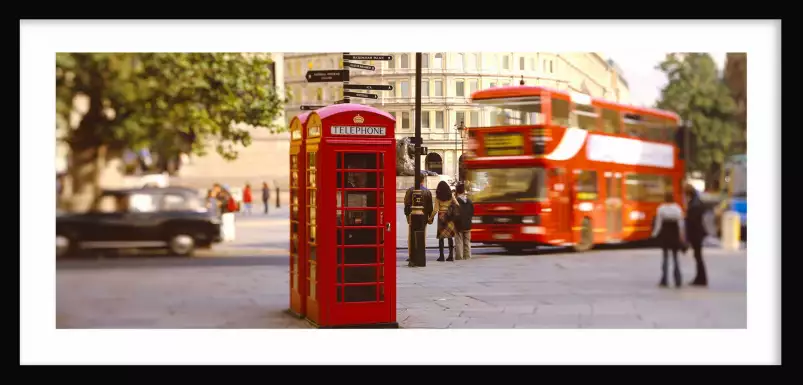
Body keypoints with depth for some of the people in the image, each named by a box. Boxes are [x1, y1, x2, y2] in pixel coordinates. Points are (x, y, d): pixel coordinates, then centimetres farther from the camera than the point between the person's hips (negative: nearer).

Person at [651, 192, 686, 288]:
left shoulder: (661, 209, -8)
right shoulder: (678, 209, -3)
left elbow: (658, 223, -7)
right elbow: (681, 224, -4)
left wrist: (655, 234, 4)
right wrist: (682, 236, 1)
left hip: (665, 235, -1)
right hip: (675, 236, 1)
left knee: (665, 257, 6)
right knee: (675, 257, 8)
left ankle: (664, 280, 2)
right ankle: (678, 281, 4)